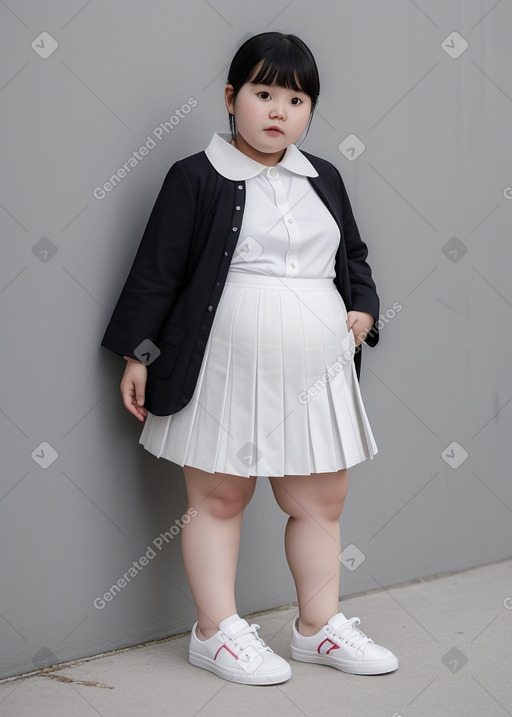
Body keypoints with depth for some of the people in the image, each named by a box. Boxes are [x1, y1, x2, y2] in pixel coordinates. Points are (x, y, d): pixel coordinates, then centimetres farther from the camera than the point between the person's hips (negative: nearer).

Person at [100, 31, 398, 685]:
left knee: (321, 501, 12)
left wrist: (363, 308, 6)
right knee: (218, 498, 6)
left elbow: (353, 255, 23)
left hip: (315, 370, 5)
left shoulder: (324, 180, 11)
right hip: (227, 368, -5)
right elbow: (157, 269, -4)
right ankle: (216, 632, 20)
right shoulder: (197, 178, -5)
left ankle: (319, 626, 28)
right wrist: (138, 353, -6)